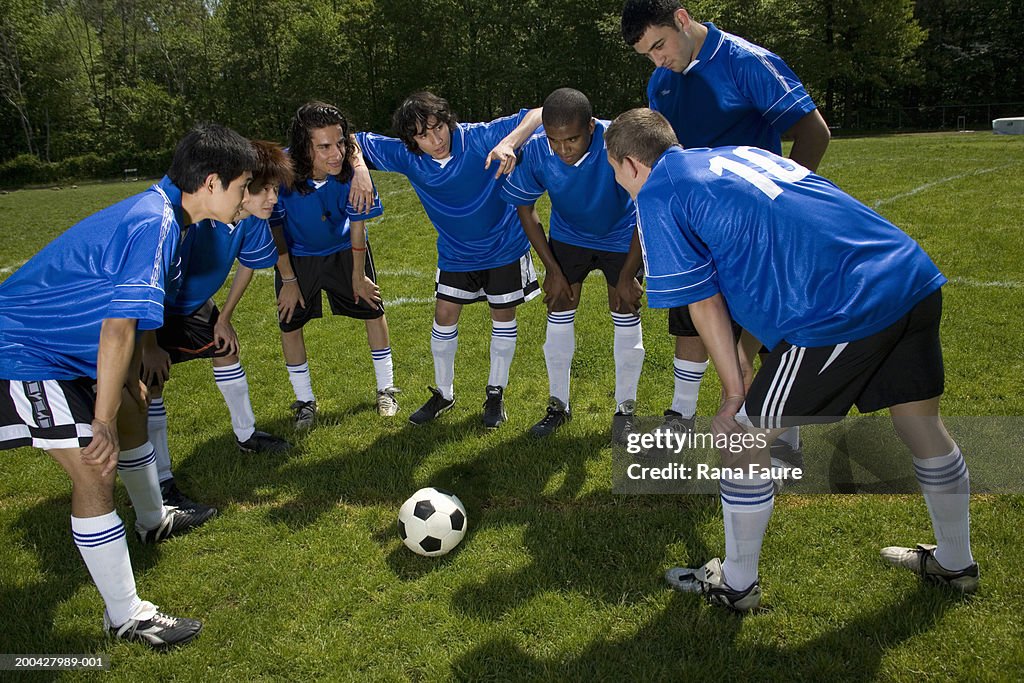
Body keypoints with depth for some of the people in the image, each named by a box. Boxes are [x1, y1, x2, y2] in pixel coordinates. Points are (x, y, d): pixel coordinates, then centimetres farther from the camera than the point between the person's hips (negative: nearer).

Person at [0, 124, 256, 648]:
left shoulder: (162, 213, 2)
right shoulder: (154, 224, -28)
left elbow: (126, 313, 14)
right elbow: (118, 330, -31)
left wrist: (130, 382, 18)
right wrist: (104, 423, -25)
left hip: (69, 345, 10)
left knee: (132, 415, 24)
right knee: (94, 471, -11)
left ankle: (153, 520, 49)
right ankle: (126, 617, 1)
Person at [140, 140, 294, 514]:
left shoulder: (251, 219, -17)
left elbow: (247, 265, 3)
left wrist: (224, 320, 9)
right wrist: (149, 347, -25)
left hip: (193, 304, 8)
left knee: (227, 351, 16)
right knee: (150, 380, -13)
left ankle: (246, 434, 38)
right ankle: (162, 485, -5)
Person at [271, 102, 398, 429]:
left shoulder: (351, 168, -32)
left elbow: (357, 225, -18)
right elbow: (273, 227, -18)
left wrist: (358, 276, -7)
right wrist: (288, 280, -9)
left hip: (344, 246, 1)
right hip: (296, 253, 0)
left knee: (373, 309, 4)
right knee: (289, 323, 3)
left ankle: (385, 389, 23)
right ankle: (305, 401, 23)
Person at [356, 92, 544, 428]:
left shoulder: (480, 138, -26)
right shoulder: (406, 157, -15)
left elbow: (538, 115, -28)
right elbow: (357, 142, -4)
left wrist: (509, 143, -46)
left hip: (503, 245, -3)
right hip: (455, 252, 3)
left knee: (503, 317, 8)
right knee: (444, 318, 6)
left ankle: (495, 393, 28)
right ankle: (443, 393, 27)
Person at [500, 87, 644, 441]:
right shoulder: (536, 150, -27)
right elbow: (525, 209, -9)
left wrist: (628, 274, -21)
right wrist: (553, 269, -10)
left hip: (621, 236, -2)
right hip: (568, 236, 2)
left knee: (626, 315, -2)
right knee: (559, 313, 1)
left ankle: (625, 408, 17)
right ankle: (558, 404, 18)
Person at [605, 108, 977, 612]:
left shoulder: (656, 196, 2)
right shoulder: (737, 153, 24)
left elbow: (703, 303, 0)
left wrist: (734, 392, 9)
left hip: (842, 313, -8)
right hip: (916, 277, 9)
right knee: (921, 421, 25)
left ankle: (736, 583, 26)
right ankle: (956, 564, 46)